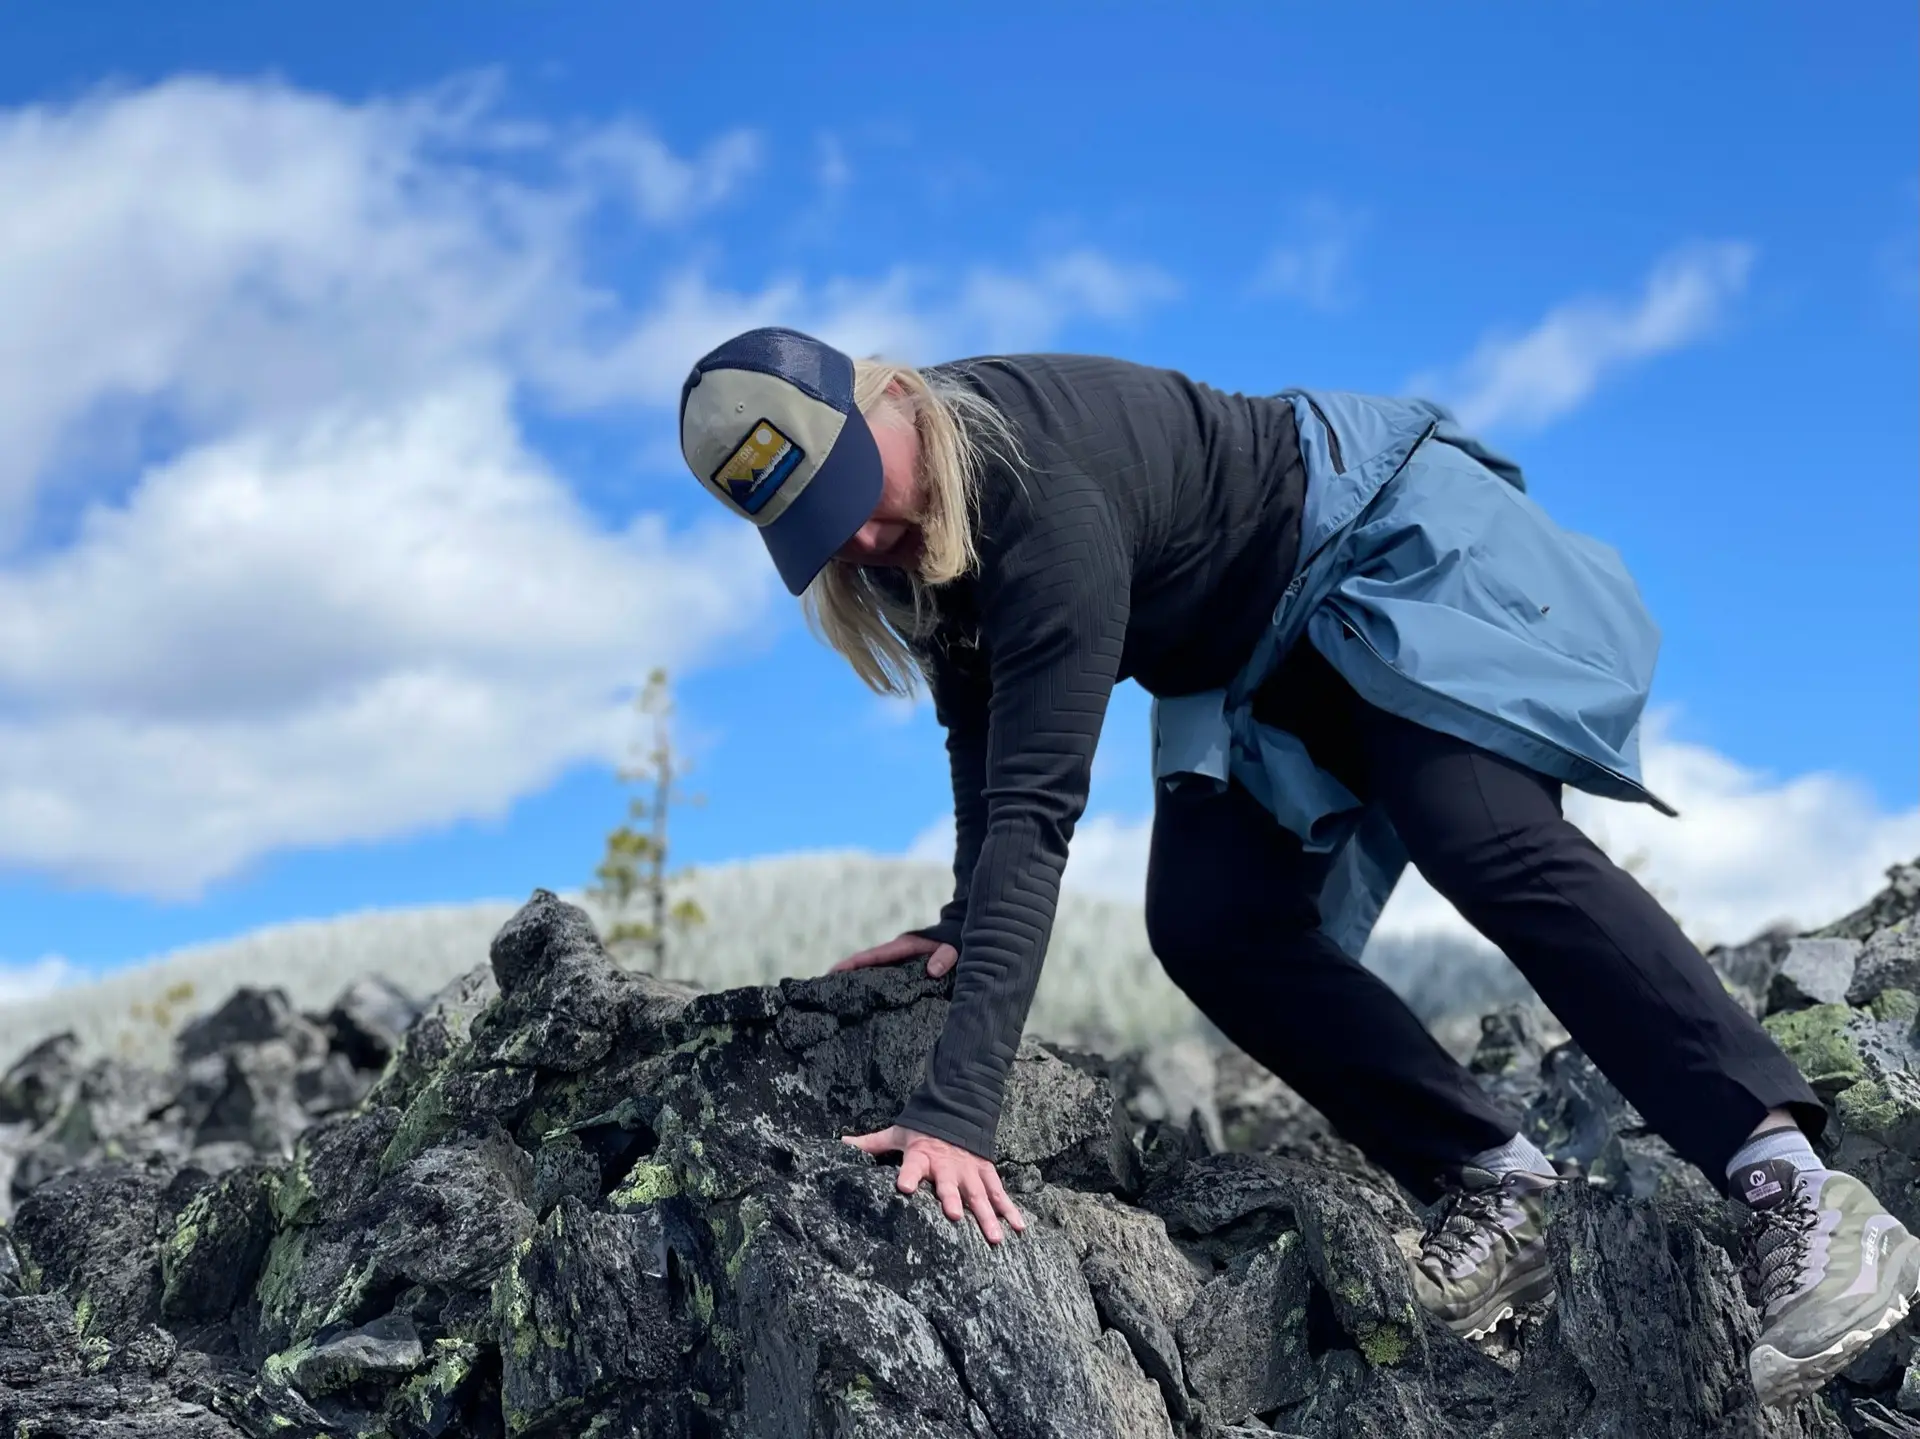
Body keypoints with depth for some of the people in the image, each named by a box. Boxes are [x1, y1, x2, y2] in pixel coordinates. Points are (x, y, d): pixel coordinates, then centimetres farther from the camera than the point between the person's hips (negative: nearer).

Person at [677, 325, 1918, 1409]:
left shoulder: (1037, 490, -34)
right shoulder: (919, 499, -8)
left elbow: (1034, 804, -41)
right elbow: (984, 730, 8)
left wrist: (956, 1111, -46)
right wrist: (970, 926, 2)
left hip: (1395, 545, -9)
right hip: (1260, 664, 9)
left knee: (1487, 844, -31)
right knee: (1207, 928, -11)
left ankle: (1793, 1189, -35)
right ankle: (1495, 1188, -6)